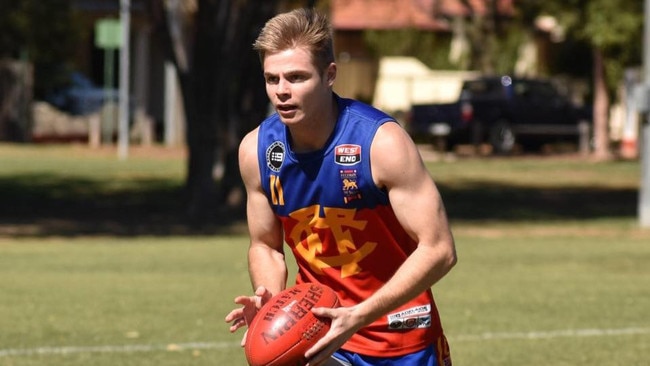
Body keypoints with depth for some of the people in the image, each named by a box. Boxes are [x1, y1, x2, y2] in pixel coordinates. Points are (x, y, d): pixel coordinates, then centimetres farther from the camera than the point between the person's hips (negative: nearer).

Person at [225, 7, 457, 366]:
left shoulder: (382, 142, -21)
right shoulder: (257, 150, -7)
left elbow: (438, 249, -21)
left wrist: (358, 317, -30)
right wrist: (268, 300, -15)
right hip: (317, 331, 3)